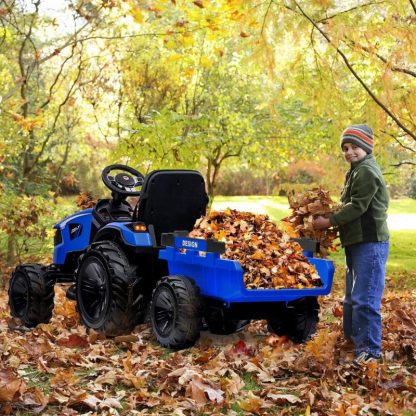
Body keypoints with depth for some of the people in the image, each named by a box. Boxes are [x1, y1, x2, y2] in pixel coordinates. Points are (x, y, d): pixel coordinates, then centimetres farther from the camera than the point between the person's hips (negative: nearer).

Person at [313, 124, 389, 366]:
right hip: (357, 242, 11)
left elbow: (357, 207, -18)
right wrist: (333, 221, 9)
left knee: (365, 298, -12)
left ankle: (370, 351, -7)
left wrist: (329, 222, -13)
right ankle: (352, 337, 33)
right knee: (352, 297, 20)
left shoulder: (366, 171, -14)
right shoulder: (357, 171, 19)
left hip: (370, 243, -11)